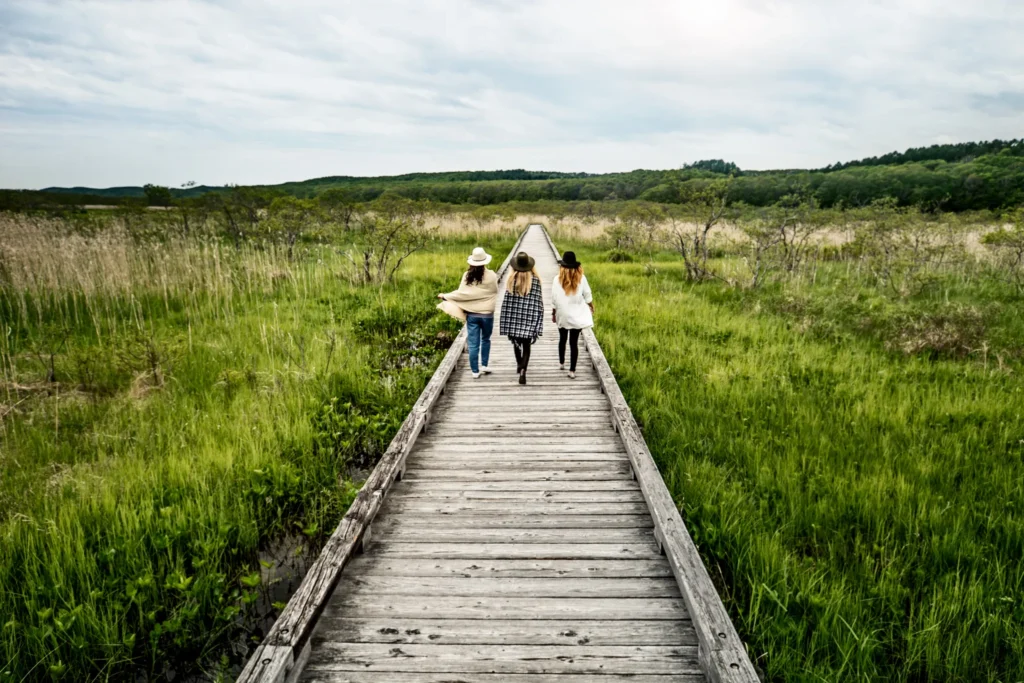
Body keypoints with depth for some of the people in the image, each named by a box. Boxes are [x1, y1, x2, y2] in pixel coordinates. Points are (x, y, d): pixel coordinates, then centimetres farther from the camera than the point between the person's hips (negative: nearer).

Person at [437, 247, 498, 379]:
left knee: (473, 344, 5)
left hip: (472, 315, 1)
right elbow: (495, 291, 3)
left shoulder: (467, 276, -5)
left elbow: (461, 293, -8)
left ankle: (475, 371, 9)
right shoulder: (491, 276, -9)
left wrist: (445, 296, 3)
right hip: (487, 314, -1)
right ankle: (484, 365, 20)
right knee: (485, 340, 22)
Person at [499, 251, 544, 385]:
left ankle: (519, 365, 40)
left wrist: (506, 322, 4)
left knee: (516, 342, 22)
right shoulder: (535, 280, -6)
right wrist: (538, 322, -1)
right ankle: (523, 369, -17)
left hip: (514, 316, 2)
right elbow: (538, 301, -7)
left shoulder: (511, 280, -4)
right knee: (526, 345, 2)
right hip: (529, 318, -1)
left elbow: (506, 302, -3)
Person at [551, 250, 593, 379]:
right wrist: (591, 307, 19)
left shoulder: (557, 279, -8)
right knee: (574, 342, 1)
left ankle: (561, 364, 35)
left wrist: (553, 313, 9)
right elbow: (587, 296, 1)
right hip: (577, 315, -1)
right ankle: (572, 371, 0)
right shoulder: (581, 278, -7)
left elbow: (554, 299, -4)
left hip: (562, 315, 1)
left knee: (562, 339, 21)